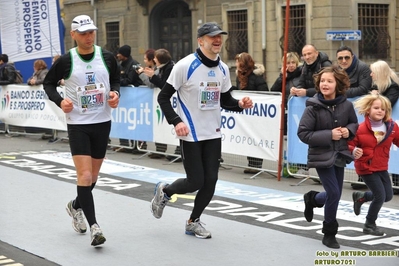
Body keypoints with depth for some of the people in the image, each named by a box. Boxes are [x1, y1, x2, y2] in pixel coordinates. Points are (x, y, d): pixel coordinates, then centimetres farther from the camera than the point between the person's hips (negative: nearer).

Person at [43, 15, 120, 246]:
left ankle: (76, 206, 43)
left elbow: (116, 79, 14)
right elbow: (48, 83, 5)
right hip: (78, 124, -3)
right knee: (85, 175, -13)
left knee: (93, 176, 16)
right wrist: (60, 101, -12)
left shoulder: (107, 57, -2)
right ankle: (94, 227, -9)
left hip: (102, 123, 3)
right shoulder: (66, 61, -9)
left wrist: (115, 93, -7)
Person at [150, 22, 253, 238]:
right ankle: (164, 191, 26)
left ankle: (193, 222, 23)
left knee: (210, 181, 2)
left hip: (213, 134, 6)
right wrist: (176, 122, -22)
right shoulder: (185, 66, -14)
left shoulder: (223, 69, 4)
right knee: (195, 182, -5)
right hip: (191, 134, -6)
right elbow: (163, 97, -10)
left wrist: (240, 104, -5)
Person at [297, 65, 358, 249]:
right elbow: (303, 133, -15)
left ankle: (312, 199, 47)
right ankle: (329, 234, 11)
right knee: (334, 193, -9)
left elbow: (354, 124, 13)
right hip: (322, 156, -5)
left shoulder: (346, 105, -4)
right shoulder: (313, 107, -15)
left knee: (335, 194, 13)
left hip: (340, 155, 5)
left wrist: (348, 130, -10)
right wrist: (329, 135, -22)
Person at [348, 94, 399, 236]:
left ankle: (360, 197, 38)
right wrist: (354, 151, -31)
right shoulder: (360, 129, -18)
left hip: (382, 167, 6)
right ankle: (369, 226, 15)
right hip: (366, 167, -6)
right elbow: (350, 144, -10)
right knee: (380, 196, -7)